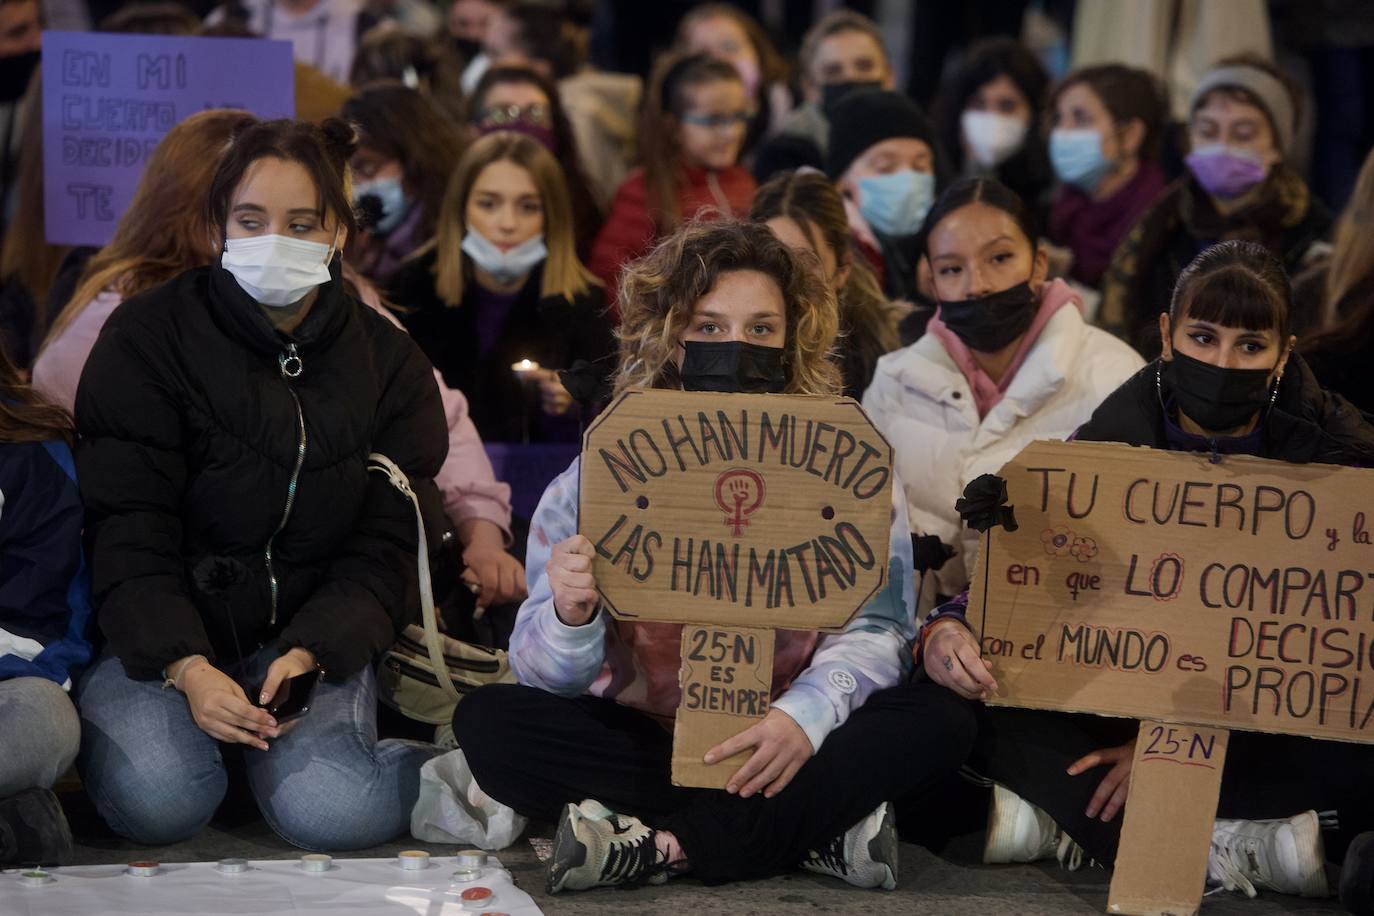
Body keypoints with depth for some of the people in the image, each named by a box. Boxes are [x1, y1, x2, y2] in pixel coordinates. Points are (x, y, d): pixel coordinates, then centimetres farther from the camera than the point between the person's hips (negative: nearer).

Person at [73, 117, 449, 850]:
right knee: (157, 802, -31)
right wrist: (186, 668, -28)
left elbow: (386, 549, -1)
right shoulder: (147, 339, -5)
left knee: (331, 814, -28)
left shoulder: (389, 366, 3)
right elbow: (128, 533, -11)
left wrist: (310, 654, -21)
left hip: (312, 634, 1)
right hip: (158, 636, -1)